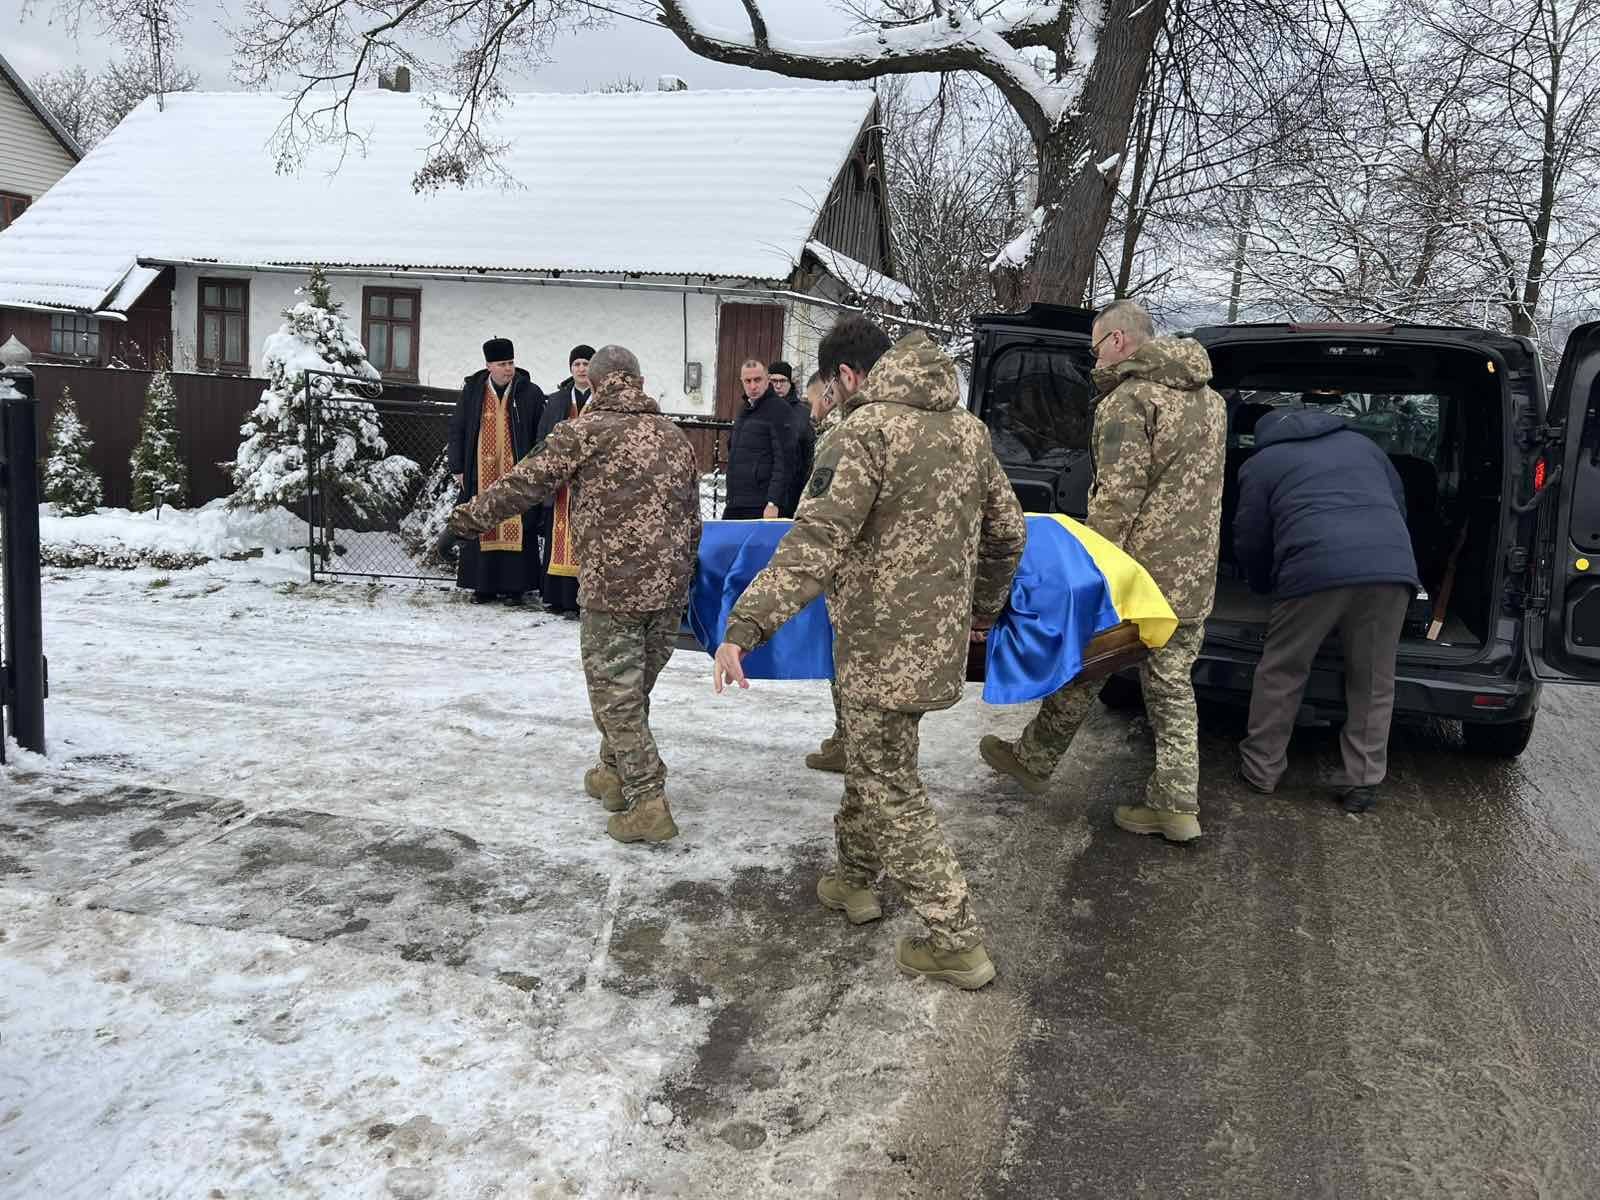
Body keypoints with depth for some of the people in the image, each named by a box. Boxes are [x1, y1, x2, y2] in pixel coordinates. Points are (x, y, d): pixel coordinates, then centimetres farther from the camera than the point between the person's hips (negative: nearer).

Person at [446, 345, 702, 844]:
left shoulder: (587, 430, -4)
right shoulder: (675, 436, 14)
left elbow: (526, 482, -4)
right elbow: (692, 519, 18)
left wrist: (471, 516, 9)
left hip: (612, 587, -6)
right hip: (669, 589, 6)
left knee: (615, 694, 2)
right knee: (635, 688, 20)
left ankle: (647, 802, -1)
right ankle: (615, 774, 36)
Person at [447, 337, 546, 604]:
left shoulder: (530, 393, 1)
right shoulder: (472, 391, 6)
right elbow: (457, 430, 10)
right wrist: (458, 469, 6)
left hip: (516, 472, -1)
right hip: (481, 472, 2)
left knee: (517, 528, -2)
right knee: (482, 526, 4)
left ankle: (515, 586, 6)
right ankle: (483, 585, 12)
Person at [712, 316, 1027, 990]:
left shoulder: (868, 429, -17)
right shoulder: (968, 427, 8)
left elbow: (815, 542, -27)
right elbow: (1008, 531, 15)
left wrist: (743, 628, -29)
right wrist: (982, 608, 30)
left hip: (884, 648, -8)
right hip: (939, 638, 8)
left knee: (891, 790, 5)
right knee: (869, 760, 26)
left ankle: (956, 943, 11)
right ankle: (854, 877, 42)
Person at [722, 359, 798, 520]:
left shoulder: (779, 409, -8)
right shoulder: (744, 409, 17)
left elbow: (784, 461, -14)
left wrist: (774, 503, -20)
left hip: (762, 506, -8)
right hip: (734, 505, 8)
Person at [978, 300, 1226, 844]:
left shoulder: (1129, 398, -12)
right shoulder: (1210, 399, 15)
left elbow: (1117, 496, -19)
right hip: (1193, 577, 7)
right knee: (1172, 687, 13)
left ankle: (1033, 760, 26)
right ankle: (1177, 803, 15)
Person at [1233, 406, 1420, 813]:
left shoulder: (1261, 464, 21)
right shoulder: (1361, 443, 33)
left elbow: (1250, 540, 20)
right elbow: (1399, 506, 36)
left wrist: (1265, 586, 39)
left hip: (1316, 569, -3)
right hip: (1392, 566, 4)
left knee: (1281, 672, 12)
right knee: (1373, 682, 14)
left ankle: (1260, 770, 20)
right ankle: (1363, 782, 19)